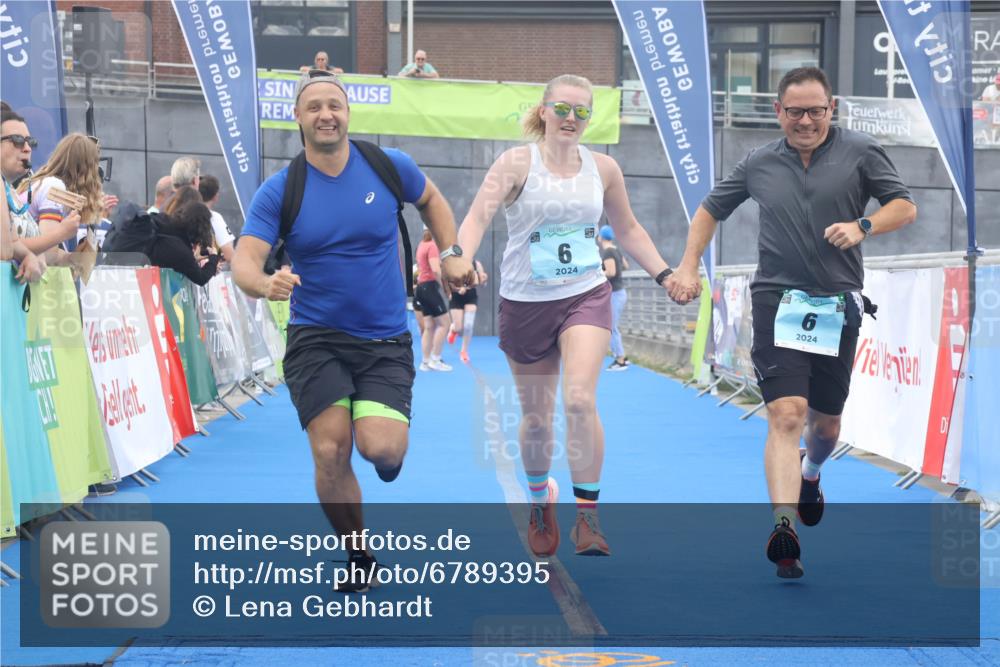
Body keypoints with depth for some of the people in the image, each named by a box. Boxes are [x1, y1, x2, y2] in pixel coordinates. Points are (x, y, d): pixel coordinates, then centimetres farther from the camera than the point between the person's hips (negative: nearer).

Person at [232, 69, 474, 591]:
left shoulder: (389, 166, -1)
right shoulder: (279, 191, -5)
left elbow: (431, 201, 21)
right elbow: (244, 262, -14)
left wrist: (450, 254, 8)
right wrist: (265, 283, -36)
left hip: (386, 341, 0)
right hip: (316, 338, 0)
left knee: (379, 447, -19)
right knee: (331, 451, -15)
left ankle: (393, 447, 22)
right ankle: (359, 560, 8)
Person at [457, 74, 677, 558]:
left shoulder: (603, 168, 4)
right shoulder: (517, 163, -7)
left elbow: (628, 230, 18)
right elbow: (478, 217, -20)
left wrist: (665, 275, 11)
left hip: (586, 296, 1)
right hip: (525, 302, -1)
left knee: (580, 400, -19)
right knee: (536, 417, 9)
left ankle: (587, 516, -11)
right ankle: (541, 502, 37)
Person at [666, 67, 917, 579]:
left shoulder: (861, 152, 2)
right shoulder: (759, 163, 8)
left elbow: (904, 207, 0)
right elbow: (711, 209, 20)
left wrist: (862, 226, -19)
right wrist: (688, 266, 8)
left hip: (838, 305, 1)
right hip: (778, 300, -1)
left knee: (826, 422, 14)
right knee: (787, 414, -18)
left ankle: (810, 476, 48)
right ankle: (784, 527, -27)